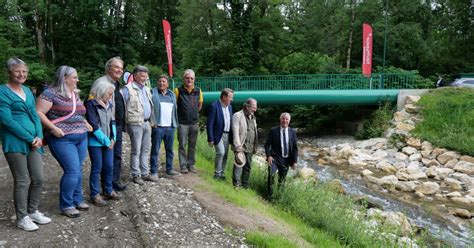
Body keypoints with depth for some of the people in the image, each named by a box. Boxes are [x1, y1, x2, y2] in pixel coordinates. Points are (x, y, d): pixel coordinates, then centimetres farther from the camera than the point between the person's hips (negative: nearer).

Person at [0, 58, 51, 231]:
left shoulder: (27, 91, 16)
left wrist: (39, 136, -2)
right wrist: (30, 138, -12)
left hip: (33, 142, 6)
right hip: (15, 143, -6)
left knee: (38, 179, 8)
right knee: (22, 181, 1)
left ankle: (33, 212, 26)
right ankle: (22, 218, 16)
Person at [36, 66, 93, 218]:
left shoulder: (75, 93, 13)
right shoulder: (51, 93, -11)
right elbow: (38, 112, -15)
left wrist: (85, 123, 9)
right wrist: (53, 128, -21)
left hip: (81, 137, 7)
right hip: (63, 139, -7)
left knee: (78, 170, 12)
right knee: (73, 171, -10)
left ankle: (77, 200, 26)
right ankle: (66, 205, 7)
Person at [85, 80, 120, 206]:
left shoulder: (108, 104, 10)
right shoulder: (91, 104, -12)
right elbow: (94, 126, -17)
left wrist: (112, 138, 1)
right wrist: (106, 141, -14)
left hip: (108, 142, 7)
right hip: (96, 142, -6)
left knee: (109, 167, 11)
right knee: (97, 168, 0)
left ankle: (108, 190, 26)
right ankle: (95, 195, 12)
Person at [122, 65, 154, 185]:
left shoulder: (147, 89, 15)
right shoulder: (128, 89, -8)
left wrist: (151, 120, 15)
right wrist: (124, 121, -8)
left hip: (147, 123, 7)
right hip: (135, 124, -7)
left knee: (146, 150, 12)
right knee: (136, 151, 0)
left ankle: (144, 173, 22)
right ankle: (136, 175, 10)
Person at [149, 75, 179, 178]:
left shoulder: (172, 95, 15)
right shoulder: (152, 93, 0)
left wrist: (175, 123, 12)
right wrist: (152, 121, -13)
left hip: (170, 127, 5)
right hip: (158, 126, -5)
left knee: (170, 149, 13)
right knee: (155, 150, 0)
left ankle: (169, 169, 24)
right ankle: (153, 171, 6)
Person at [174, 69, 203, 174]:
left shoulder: (198, 91, 2)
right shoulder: (178, 90, -8)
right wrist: (178, 115, 5)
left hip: (194, 122, 3)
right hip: (182, 123, -3)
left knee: (192, 145, 10)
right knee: (182, 145, 2)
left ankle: (191, 164, 21)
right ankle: (183, 165, 11)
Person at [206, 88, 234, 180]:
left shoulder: (229, 106, 11)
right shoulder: (214, 106, -13)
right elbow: (209, 124, -14)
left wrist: (232, 136, 11)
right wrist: (210, 139, -16)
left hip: (227, 135, 7)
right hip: (218, 135, -7)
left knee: (225, 155, 9)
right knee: (220, 152, -17)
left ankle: (221, 174, 22)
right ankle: (217, 174, -2)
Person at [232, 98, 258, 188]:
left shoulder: (253, 117, 19)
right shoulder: (237, 116, -5)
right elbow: (235, 132, -13)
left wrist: (255, 146, 14)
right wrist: (238, 146, -20)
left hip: (250, 147, 7)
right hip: (241, 147, -7)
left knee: (248, 167, 10)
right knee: (239, 165, -10)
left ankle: (245, 185, 19)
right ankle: (237, 184, -4)